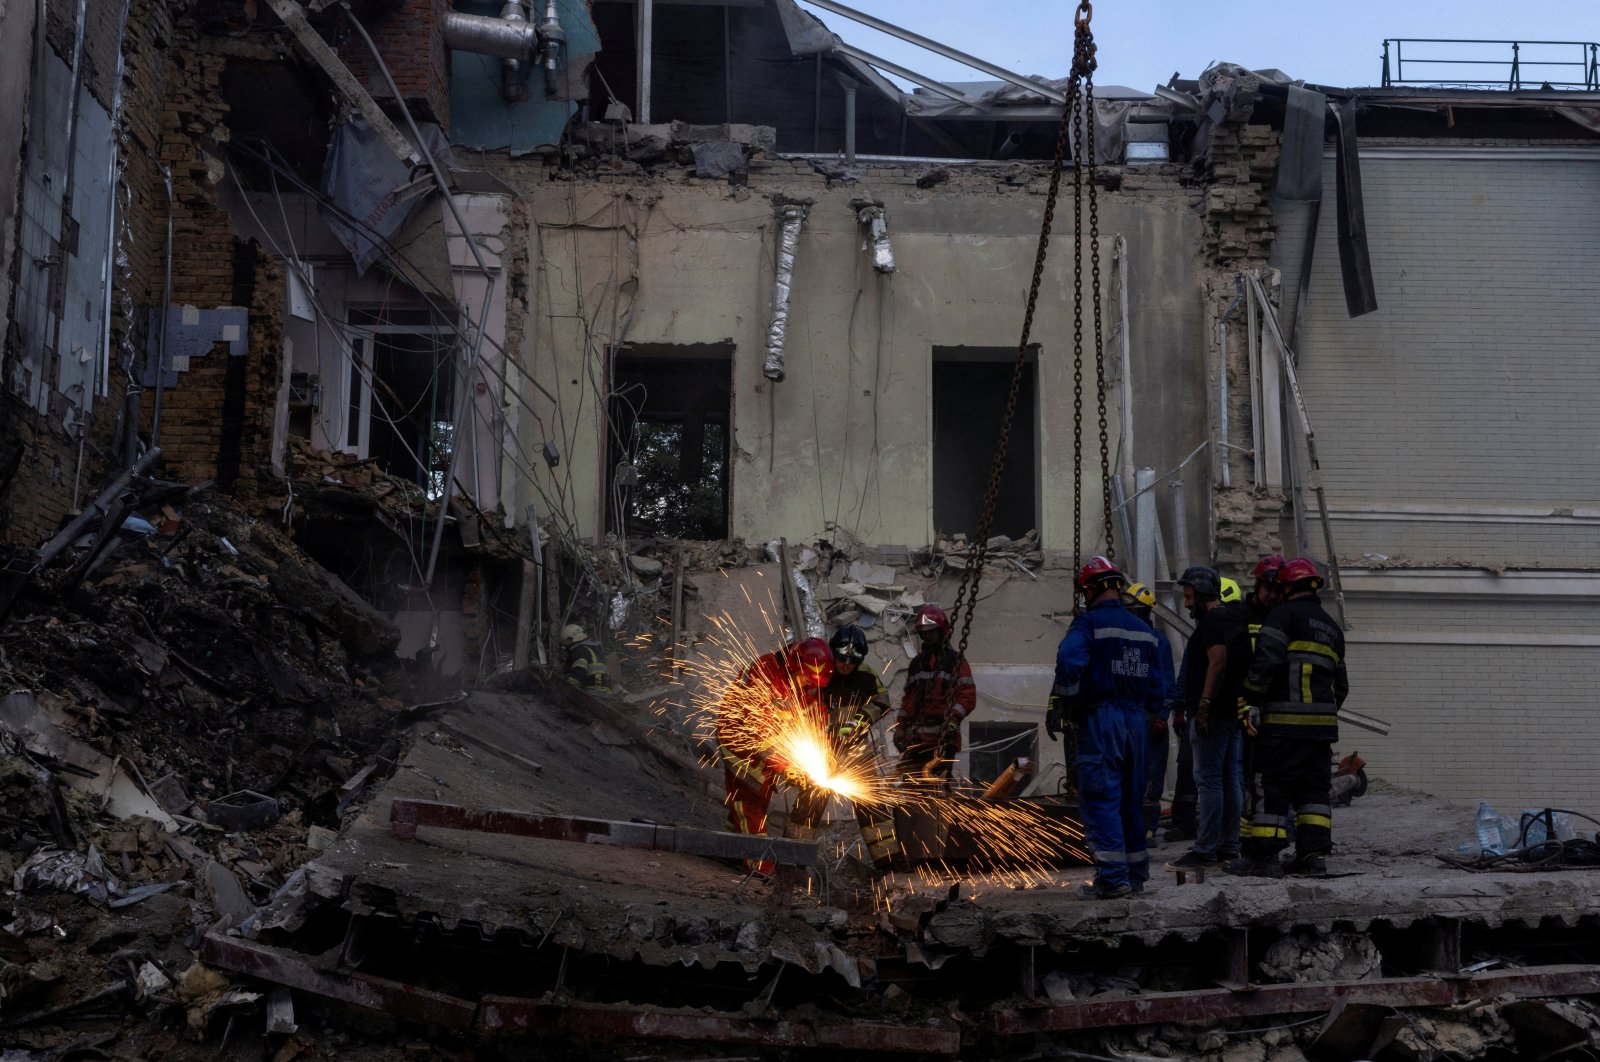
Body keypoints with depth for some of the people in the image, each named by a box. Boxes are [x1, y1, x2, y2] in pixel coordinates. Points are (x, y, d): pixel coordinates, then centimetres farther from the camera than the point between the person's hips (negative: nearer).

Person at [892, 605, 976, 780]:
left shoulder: (955, 661, 4)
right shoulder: (917, 663, 23)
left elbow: (968, 695, -5)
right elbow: (907, 698, 26)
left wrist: (954, 718, -19)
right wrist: (900, 727, 18)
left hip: (943, 736, -6)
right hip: (915, 737, 6)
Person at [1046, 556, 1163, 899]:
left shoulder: (1088, 623, -8)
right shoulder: (1143, 629, 14)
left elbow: (1069, 664, -23)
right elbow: (1155, 685, 16)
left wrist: (1058, 708, -14)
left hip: (1099, 719, -7)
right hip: (1137, 718, 7)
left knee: (1101, 798, -6)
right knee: (1131, 798, 14)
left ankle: (1112, 877, -12)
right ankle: (1136, 874, 20)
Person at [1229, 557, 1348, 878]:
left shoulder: (1285, 614, -4)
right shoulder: (1331, 626, 22)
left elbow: (1266, 659, -17)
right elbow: (1341, 683, 24)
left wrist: (1252, 699, -8)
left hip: (1285, 720, -8)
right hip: (1322, 721, 8)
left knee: (1270, 785, -4)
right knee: (1313, 787, 11)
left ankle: (1264, 855, -6)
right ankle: (1313, 854, 7)